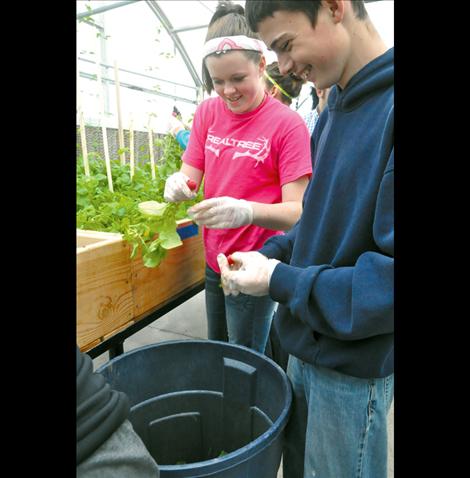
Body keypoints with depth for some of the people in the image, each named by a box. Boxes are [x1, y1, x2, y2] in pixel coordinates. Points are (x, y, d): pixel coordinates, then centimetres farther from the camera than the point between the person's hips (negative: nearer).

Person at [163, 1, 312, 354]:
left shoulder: (288, 124, -15)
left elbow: (296, 212, -19)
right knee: (216, 350, 25)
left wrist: (246, 211, -39)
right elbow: (191, 175, 3)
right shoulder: (207, 113, 1)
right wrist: (177, 182, -21)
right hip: (213, 259, 6)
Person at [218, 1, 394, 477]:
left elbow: (384, 282, -26)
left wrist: (281, 282, -20)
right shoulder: (337, 104, 4)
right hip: (307, 344, 7)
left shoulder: (383, 107, -23)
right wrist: (270, 254, -1)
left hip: (357, 364, -7)